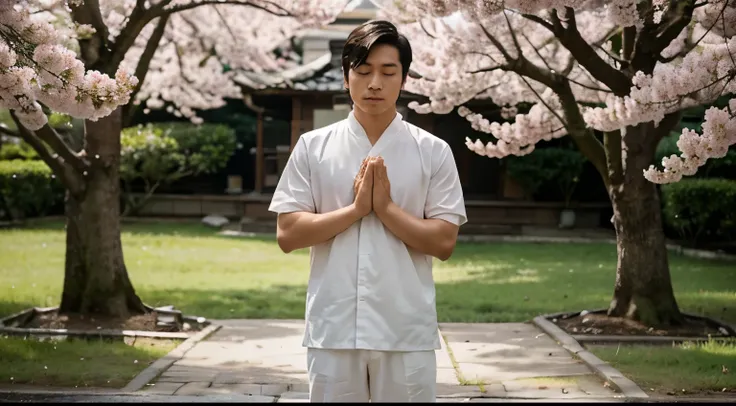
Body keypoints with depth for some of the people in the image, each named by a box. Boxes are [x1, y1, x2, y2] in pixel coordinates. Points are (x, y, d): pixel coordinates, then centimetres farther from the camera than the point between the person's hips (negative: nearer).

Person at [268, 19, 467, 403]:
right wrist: (357, 208, -11)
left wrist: (386, 207, -13)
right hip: (333, 329, 1)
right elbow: (287, 235, -2)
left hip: (407, 332, 0)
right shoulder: (312, 147, 3)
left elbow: (444, 242, -2)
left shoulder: (433, 151, 2)